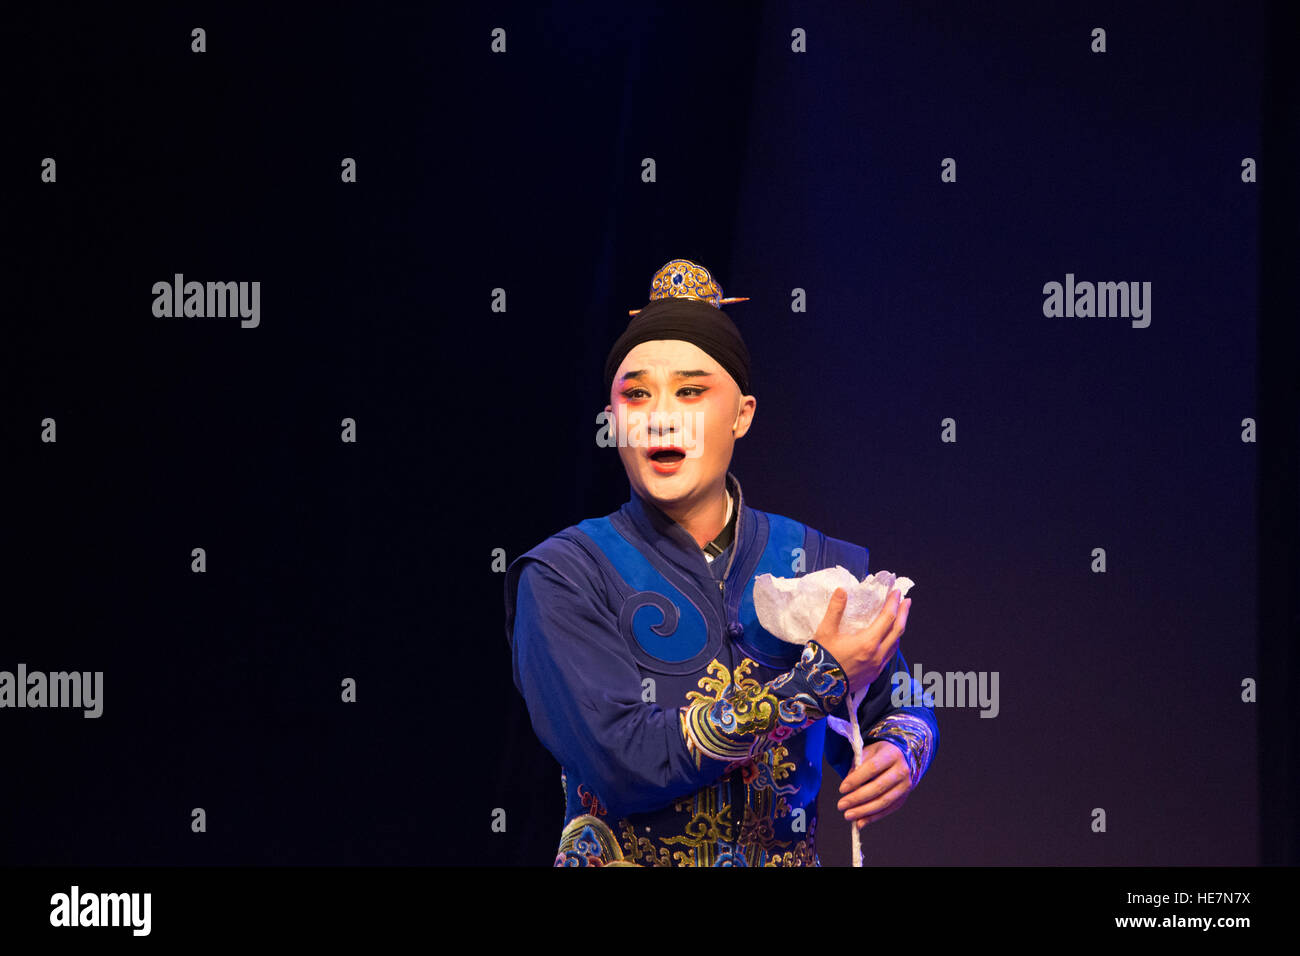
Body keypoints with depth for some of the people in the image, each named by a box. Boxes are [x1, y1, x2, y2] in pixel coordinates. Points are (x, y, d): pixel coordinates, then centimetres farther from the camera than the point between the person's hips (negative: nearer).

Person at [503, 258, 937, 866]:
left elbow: (900, 708, 17)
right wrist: (818, 682, -15)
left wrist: (898, 757, -5)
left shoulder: (820, 564, 4)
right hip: (625, 856, -3)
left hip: (789, 857, 3)